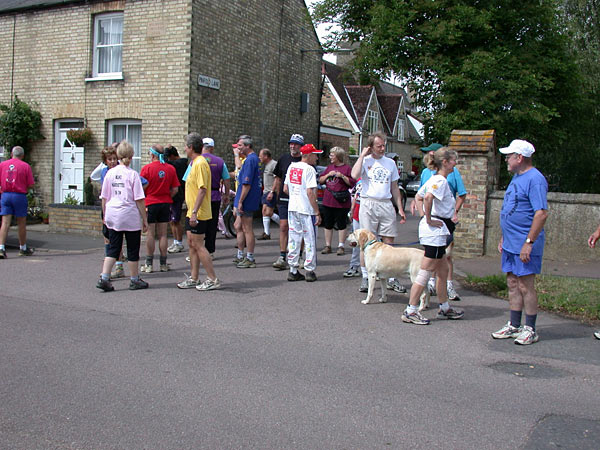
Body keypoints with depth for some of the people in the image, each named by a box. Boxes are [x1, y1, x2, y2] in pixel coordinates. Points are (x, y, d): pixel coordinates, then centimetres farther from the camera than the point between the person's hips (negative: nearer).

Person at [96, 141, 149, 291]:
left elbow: (104, 198, 8)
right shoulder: (133, 174, -9)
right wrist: (144, 219, -2)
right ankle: (134, 280, 18)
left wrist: (105, 216, 20)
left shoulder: (110, 173, 3)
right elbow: (139, 200, -9)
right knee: (133, 249, 8)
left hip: (113, 217, 4)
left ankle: (104, 278, 0)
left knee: (113, 248, 11)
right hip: (131, 217, -4)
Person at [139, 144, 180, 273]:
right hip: (166, 204, 3)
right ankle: (163, 264, 12)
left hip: (150, 203, -3)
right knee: (163, 234, 8)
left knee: (150, 234, 3)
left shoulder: (146, 168, -10)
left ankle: (149, 264, 8)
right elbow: (175, 190, 1)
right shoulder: (171, 168, -1)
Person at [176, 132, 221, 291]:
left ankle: (213, 279, 0)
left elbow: (202, 189, -23)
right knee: (192, 245, 13)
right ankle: (193, 279, 20)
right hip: (191, 213, 10)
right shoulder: (194, 163, 16)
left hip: (198, 214, -10)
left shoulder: (200, 163, -16)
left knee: (198, 245, -6)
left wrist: (194, 212, -26)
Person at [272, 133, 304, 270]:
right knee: (283, 227, -4)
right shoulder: (283, 159, 9)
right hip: (284, 199, 2)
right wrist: (274, 192, 10)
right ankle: (282, 258, -3)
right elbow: (278, 179, 16)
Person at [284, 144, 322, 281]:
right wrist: (317, 212, -15)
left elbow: (285, 189, 12)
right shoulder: (309, 169, -12)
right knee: (310, 240, 3)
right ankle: (310, 271, 7)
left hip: (292, 208, 7)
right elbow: (310, 192, -18)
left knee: (294, 239, 11)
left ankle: (293, 271, 14)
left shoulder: (291, 166, 9)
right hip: (306, 209, -7)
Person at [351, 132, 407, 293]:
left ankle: (391, 279, 11)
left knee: (389, 242, 3)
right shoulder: (365, 161, 2)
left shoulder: (390, 163, 14)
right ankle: (365, 278, 8)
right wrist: (362, 155, -9)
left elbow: (394, 187, 18)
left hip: (386, 204, 4)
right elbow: (354, 175, -19)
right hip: (368, 203, -3)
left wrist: (400, 208, 13)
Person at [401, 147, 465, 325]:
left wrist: (425, 217, 15)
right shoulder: (441, 180, -15)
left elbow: (419, 195, 23)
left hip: (437, 231, 10)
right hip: (435, 230, -10)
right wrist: (429, 220, -22)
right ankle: (410, 311, -1)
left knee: (443, 271, 18)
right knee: (425, 272, -6)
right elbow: (428, 197, -32)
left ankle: (444, 308, 30)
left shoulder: (435, 179, 14)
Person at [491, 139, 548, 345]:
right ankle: (514, 326, 22)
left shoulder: (535, 179, -15)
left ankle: (530, 330, 9)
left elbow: (542, 213, -21)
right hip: (511, 243, 9)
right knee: (512, 284, 13)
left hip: (525, 245, -9)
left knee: (525, 286, -2)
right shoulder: (517, 177, 15)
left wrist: (529, 242, -24)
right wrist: (504, 237, 21)